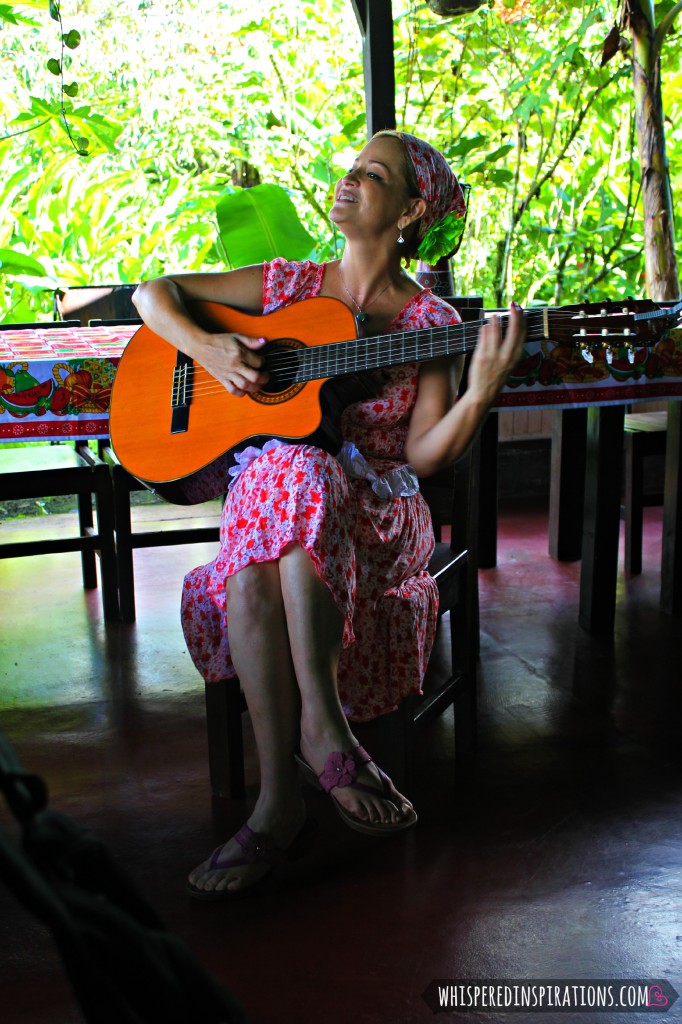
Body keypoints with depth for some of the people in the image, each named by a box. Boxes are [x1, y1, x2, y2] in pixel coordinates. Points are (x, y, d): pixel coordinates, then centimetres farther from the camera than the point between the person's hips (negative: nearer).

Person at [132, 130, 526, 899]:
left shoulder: (430, 322, 5)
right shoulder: (290, 284, 12)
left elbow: (424, 455, -3)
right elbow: (152, 292, 15)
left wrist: (482, 390, -20)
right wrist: (207, 349, -4)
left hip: (376, 512, -2)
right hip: (264, 489, 2)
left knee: (296, 474, -38)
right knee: (251, 571, -35)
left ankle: (318, 721, -40)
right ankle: (279, 800, -31)